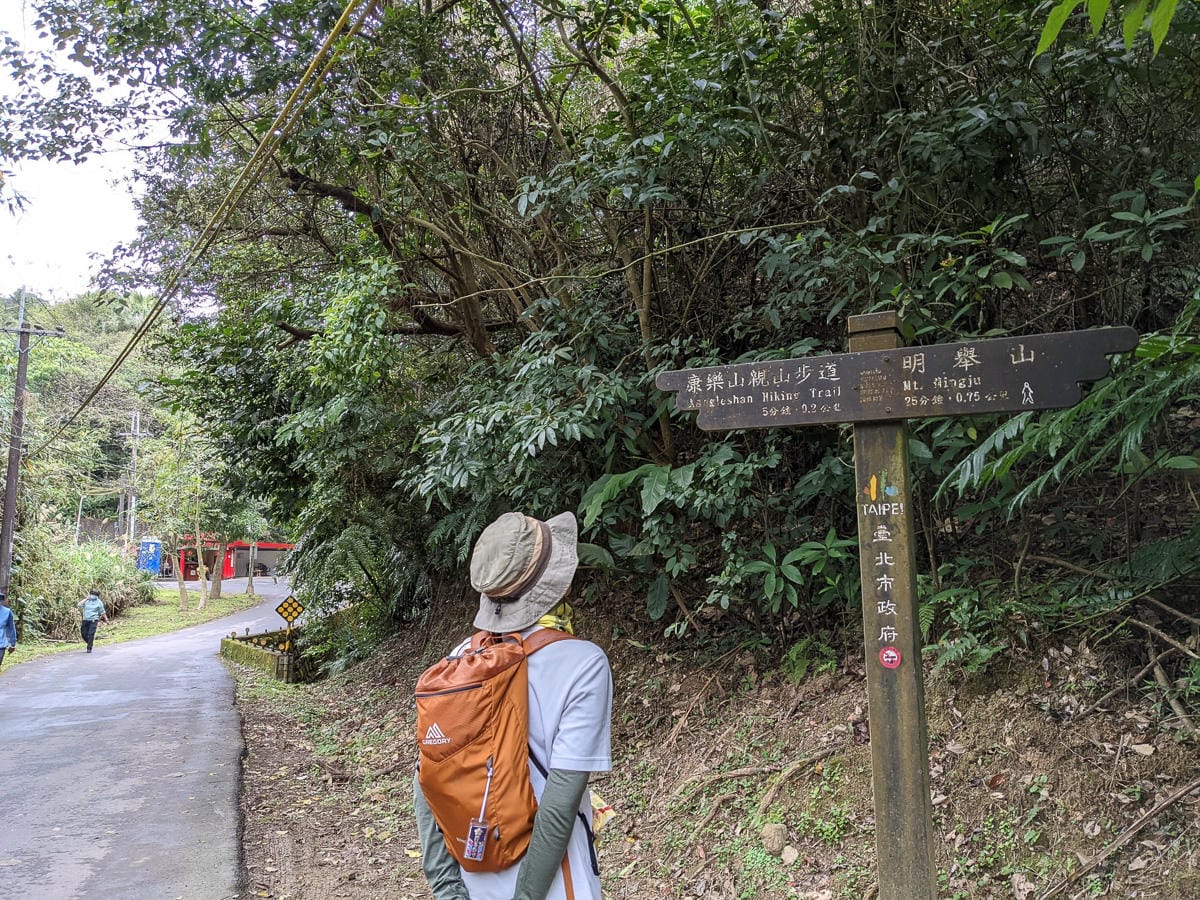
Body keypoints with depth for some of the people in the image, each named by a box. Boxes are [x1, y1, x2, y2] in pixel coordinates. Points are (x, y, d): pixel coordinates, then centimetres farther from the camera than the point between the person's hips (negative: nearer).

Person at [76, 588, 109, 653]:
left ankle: (89, 648, -4)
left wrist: (106, 619, 11)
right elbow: (79, 605, -11)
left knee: (91, 634, -11)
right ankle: (90, 644, 29)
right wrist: (86, 598, -10)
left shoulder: (99, 602, 2)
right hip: (85, 620, 3)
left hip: (93, 620, -3)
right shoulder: (86, 601, 6)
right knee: (84, 633, 4)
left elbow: (103, 612, 9)